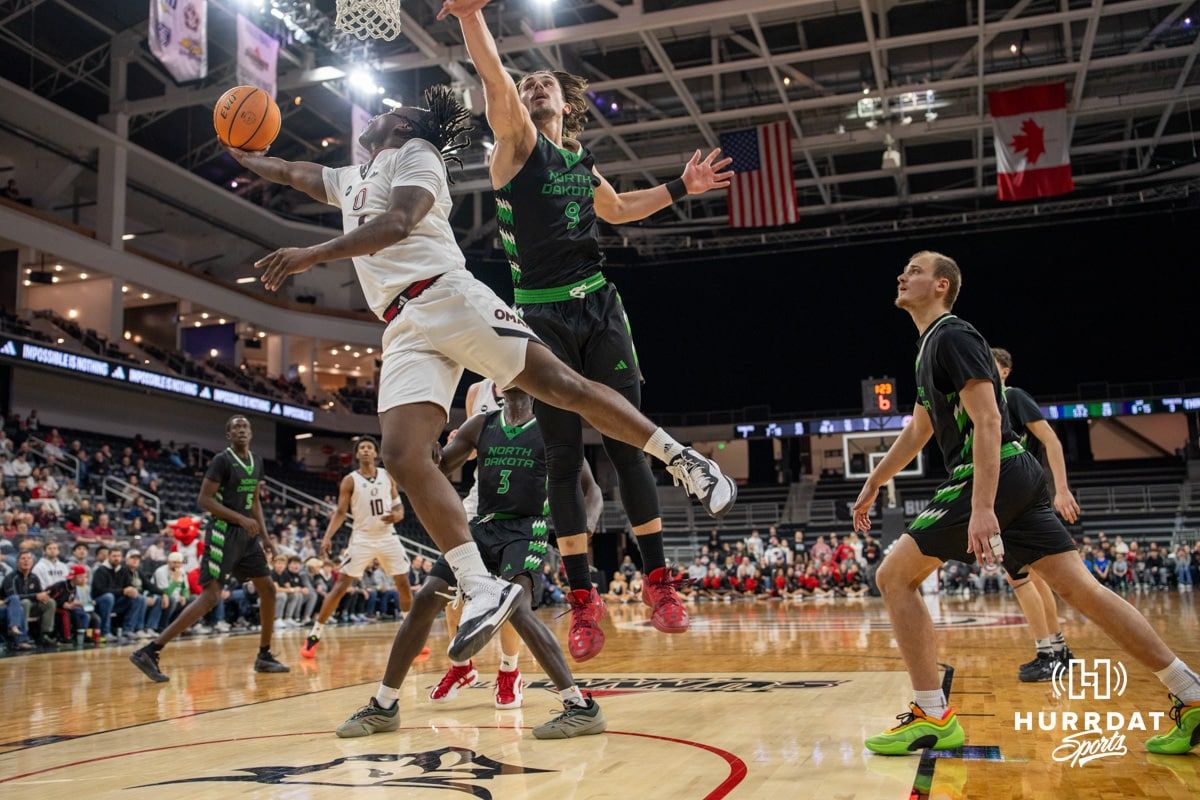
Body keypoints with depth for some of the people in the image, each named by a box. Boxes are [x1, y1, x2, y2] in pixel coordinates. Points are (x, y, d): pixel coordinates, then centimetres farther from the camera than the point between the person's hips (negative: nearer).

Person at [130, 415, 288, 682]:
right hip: (223, 533, -8)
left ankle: (264, 656, 20)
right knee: (210, 597, -16)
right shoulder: (222, 460, -11)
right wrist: (241, 519, -22)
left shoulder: (257, 462, 12)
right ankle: (149, 652, -15)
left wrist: (265, 535, 12)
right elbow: (203, 499, -17)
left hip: (246, 534, 8)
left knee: (268, 590, 9)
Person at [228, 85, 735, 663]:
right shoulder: (350, 180, 34)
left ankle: (682, 460, 2)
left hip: (448, 297, -6)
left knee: (562, 386, -12)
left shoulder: (414, 153, 9)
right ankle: (483, 590, -16)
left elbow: (398, 223, -10)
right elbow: (290, 174, 53)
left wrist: (313, 255, -15)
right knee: (402, 456, -15)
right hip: (403, 329, 6)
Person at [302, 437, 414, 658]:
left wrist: (397, 515, -13)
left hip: (388, 538, 3)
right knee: (340, 586, -7)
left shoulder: (388, 476, 6)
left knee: (404, 585, 2)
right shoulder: (350, 480, -3)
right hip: (362, 539, -3)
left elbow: (399, 507, 11)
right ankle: (314, 636, 0)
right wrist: (327, 537, -17)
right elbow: (340, 513, -4)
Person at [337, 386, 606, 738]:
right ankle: (383, 706, 11)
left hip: (526, 530, -5)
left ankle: (581, 706, -26)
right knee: (425, 600, -2)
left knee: (517, 608, -29)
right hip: (483, 526, 5)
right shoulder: (480, 426, 11)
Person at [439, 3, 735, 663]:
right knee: (563, 458, -1)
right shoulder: (517, 140, 3)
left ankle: (657, 580, 10)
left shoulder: (582, 160, 17)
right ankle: (582, 597, 8)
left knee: (628, 445, 1)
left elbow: (618, 209, 36)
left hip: (600, 308, 4)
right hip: (543, 316, -4)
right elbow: (495, 79, -16)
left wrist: (680, 187, 28)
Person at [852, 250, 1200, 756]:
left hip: (993, 476, -10)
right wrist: (873, 485, 36)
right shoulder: (930, 346, 23)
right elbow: (917, 432, 33)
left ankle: (932, 718, -1)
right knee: (1079, 587, 5)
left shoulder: (952, 336, -8)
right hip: (1018, 480, 10)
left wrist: (981, 509, -27)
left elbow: (987, 421, -19)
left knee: (894, 577, -4)